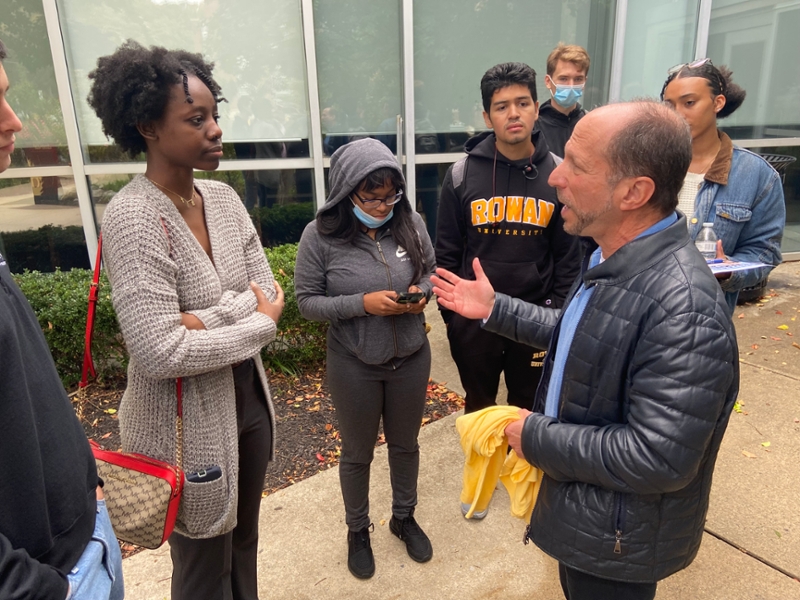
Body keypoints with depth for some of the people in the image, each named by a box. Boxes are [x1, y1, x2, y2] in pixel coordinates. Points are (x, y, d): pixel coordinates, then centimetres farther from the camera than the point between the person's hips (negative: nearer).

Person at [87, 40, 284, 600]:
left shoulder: (223, 197, 0)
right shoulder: (133, 218, -21)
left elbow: (268, 290, -2)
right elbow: (159, 353, -27)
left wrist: (205, 320, -19)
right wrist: (259, 324, -16)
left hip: (247, 398, 6)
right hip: (187, 423, -6)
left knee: (245, 541, 26)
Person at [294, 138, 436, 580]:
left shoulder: (411, 223, -8)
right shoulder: (320, 235, -16)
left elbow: (430, 272, 6)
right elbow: (307, 302, -12)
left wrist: (421, 293, -16)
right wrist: (362, 302, -24)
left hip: (411, 359, 3)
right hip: (354, 366, -2)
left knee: (405, 444, 22)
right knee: (358, 453, 18)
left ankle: (404, 517, 49)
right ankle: (357, 531, 44)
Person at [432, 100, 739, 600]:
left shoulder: (684, 310, -35)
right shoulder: (610, 257, -4)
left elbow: (659, 458, -33)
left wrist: (538, 438, -23)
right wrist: (495, 309, 5)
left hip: (618, 539, -8)